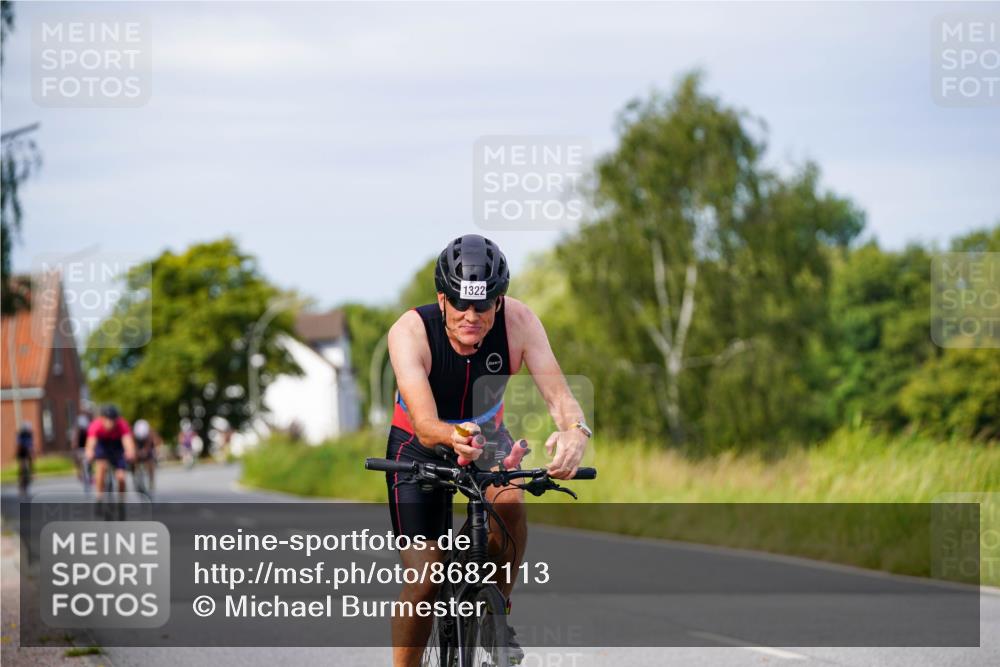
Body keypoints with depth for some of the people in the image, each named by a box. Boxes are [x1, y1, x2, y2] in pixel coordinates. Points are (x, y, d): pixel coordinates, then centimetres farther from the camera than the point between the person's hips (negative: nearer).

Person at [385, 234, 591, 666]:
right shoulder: (410, 332, -32)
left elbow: (558, 393, -34)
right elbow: (425, 425, -41)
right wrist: (454, 439, -65)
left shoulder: (518, 322, -26)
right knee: (424, 582, -11)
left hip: (487, 436, 2)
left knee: (510, 504, -31)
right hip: (419, 447, -2)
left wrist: (574, 431, -57)